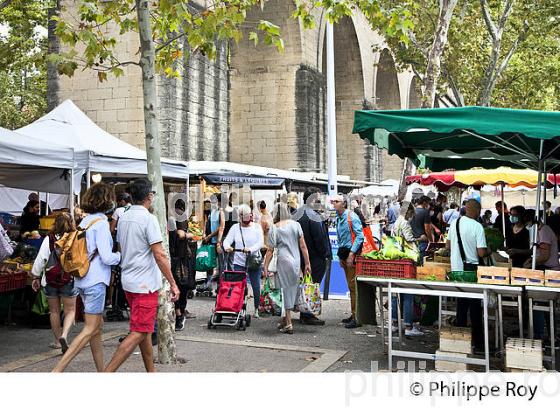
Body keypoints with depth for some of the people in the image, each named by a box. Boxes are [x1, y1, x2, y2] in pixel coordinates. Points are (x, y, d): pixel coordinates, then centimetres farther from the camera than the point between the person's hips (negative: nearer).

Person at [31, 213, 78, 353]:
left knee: (54, 311, 15)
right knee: (70, 311, 9)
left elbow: (40, 259, -5)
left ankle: (57, 341, 22)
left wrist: (36, 277, 6)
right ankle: (64, 335, -14)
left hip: (50, 280, 1)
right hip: (69, 281, -1)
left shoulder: (49, 239, -6)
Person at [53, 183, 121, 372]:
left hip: (83, 279, 9)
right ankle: (57, 371, -10)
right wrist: (120, 255, 1)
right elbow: (106, 257, -18)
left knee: (97, 325, 16)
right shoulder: (101, 223, -14)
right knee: (90, 330, -4)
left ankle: (101, 370, 25)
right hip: (96, 280, -9)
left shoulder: (85, 222, 10)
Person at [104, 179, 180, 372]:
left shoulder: (123, 218, 10)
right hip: (145, 284, -9)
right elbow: (160, 255, -18)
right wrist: (173, 283, -14)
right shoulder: (148, 219, -15)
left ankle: (151, 373, 25)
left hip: (129, 282, 9)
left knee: (144, 330, 16)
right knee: (139, 333, -7)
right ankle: (107, 374, -12)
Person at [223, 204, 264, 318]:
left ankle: (256, 309, 19)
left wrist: (250, 249, -27)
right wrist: (227, 247, -28)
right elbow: (227, 240, -4)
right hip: (239, 262, 1)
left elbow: (260, 243, -9)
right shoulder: (235, 227, 6)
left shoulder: (257, 227, 3)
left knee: (256, 287, 3)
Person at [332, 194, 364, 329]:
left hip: (352, 253, -9)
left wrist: (351, 254, -20)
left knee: (354, 286, -9)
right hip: (344, 253, 9)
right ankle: (354, 314, 18)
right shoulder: (338, 218, 16)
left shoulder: (351, 216, -10)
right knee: (351, 286, 12)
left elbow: (360, 236, -17)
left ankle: (357, 318, -7)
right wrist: (340, 256, 17)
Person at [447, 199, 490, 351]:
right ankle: (478, 342, 10)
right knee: (475, 306, 4)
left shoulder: (454, 223, 3)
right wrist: (489, 251, 3)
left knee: (461, 304, 15)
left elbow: (449, 245, 14)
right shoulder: (477, 226, -15)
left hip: (456, 268, 5)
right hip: (471, 269, -5)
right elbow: (481, 253, -17)